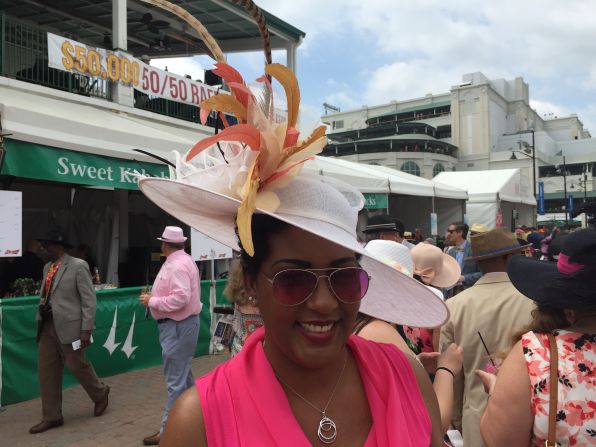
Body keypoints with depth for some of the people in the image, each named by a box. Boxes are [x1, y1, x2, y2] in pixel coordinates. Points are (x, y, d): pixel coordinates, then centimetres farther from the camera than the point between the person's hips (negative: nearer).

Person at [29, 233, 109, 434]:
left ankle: (100, 394, 32)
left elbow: (89, 300, -14)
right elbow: (44, 296, 17)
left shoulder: (78, 266, -12)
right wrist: (40, 322, 12)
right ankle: (51, 416, 19)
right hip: (48, 326, 7)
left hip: (68, 326, -7)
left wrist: (86, 329, -17)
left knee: (77, 365, 5)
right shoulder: (47, 267, 11)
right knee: (46, 372, 8)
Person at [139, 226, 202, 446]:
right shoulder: (183, 260, 12)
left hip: (177, 326, -11)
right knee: (184, 374, 20)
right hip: (180, 324, 11)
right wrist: (156, 296, 10)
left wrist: (152, 301, -17)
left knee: (176, 380, -4)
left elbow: (180, 298, -27)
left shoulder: (177, 265, -19)